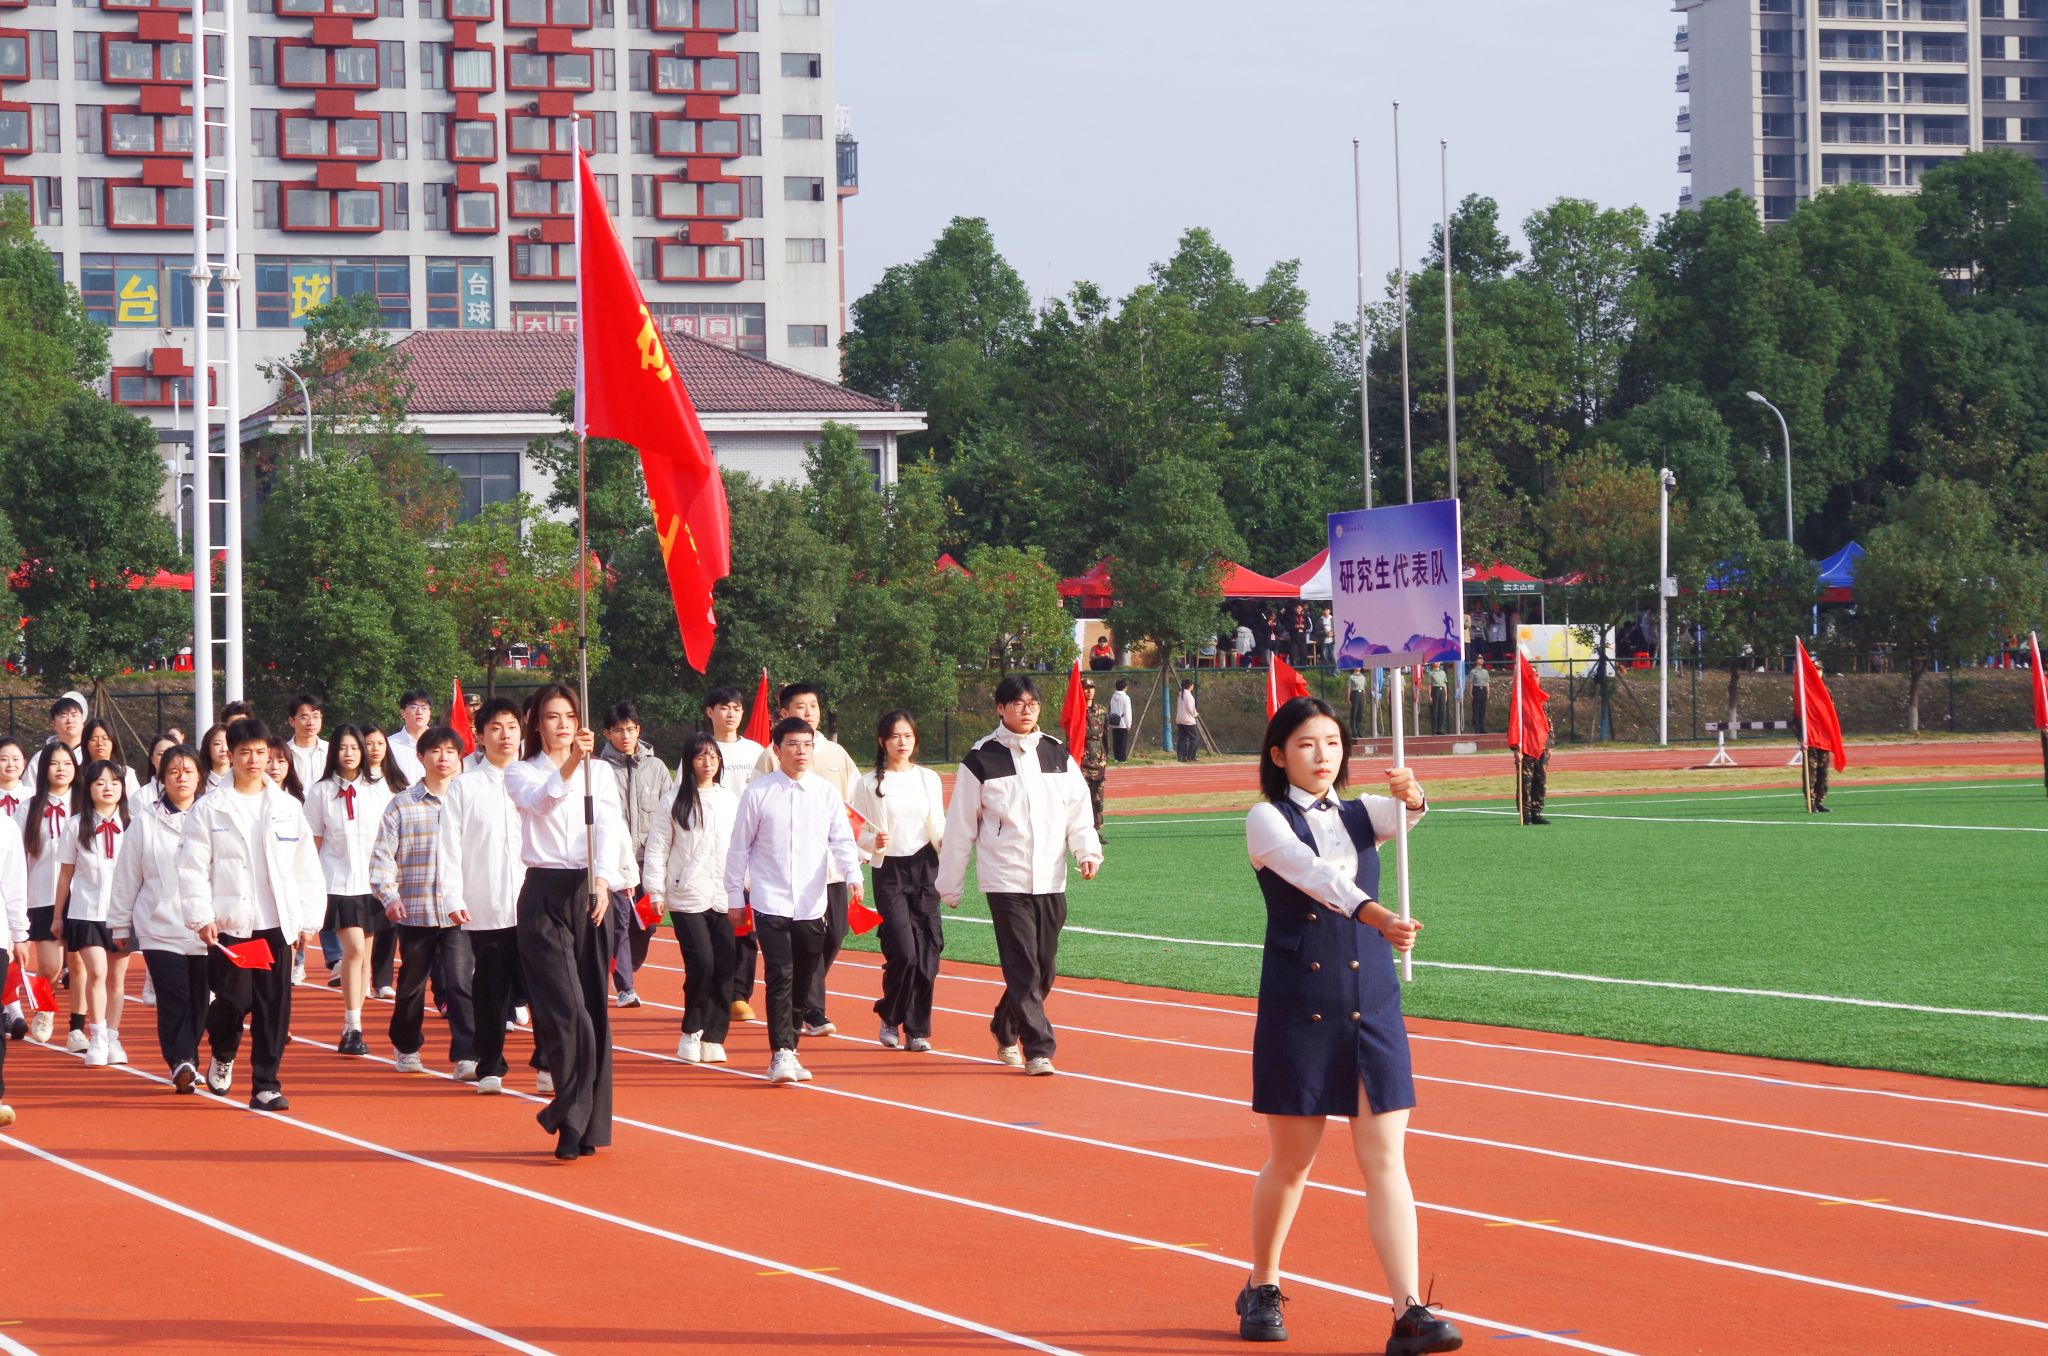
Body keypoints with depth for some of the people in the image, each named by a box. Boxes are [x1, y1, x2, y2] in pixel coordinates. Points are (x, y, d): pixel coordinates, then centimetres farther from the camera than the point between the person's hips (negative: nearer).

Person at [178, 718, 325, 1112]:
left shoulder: (289, 808, 10)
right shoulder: (209, 810, 2)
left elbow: (307, 869, 11)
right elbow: (192, 868, -2)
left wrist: (309, 918, 6)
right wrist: (202, 917, -10)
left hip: (276, 924, 2)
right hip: (229, 925, -2)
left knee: (274, 1006, -1)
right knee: (233, 1001, -6)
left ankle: (265, 1085, 6)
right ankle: (222, 1056, 25)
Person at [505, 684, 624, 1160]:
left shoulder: (600, 774, 11)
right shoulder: (522, 773, 5)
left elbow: (609, 825, -5)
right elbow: (540, 800, -18)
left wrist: (601, 879, -23)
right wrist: (569, 765, -37)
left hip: (591, 893, 2)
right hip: (544, 893, -2)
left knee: (592, 1008, 2)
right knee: (564, 1010, -11)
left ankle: (581, 1122, 9)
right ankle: (577, 1120, -5)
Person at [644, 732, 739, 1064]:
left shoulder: (731, 801, 12)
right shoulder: (674, 800, 2)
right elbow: (657, 846, 2)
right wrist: (655, 891, -2)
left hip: (724, 898, 4)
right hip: (686, 897, -3)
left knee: (725, 968, -2)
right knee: (701, 963, -14)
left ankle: (713, 1037, 7)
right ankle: (691, 1030, 5)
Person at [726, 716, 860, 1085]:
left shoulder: (827, 792, 5)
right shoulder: (758, 792, -1)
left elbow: (842, 839, 4)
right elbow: (739, 847, 6)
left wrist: (853, 875, -14)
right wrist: (735, 895, 7)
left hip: (812, 903, 3)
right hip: (770, 901, -3)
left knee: (805, 979, 8)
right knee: (781, 975, -14)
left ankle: (786, 1046, 22)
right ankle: (781, 1055, -16)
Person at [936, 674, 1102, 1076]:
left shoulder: (1059, 756, 9)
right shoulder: (980, 760, -1)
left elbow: (1078, 811, 12)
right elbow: (959, 827, 4)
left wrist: (1088, 851, -7)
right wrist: (950, 886, 6)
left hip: (1050, 881, 4)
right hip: (1005, 881, -4)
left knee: (1044, 968, 9)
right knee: (1023, 968, -12)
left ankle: (1005, 1031, 31)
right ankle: (1037, 1049, -10)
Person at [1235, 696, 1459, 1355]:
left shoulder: (1360, 814, 11)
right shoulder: (1266, 820, -3)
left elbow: (1404, 816, -11)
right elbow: (1312, 873, -22)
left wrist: (1411, 796, -35)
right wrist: (1376, 916, -38)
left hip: (1374, 1009, 3)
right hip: (1297, 1010, -3)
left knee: (1385, 1160, -4)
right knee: (1289, 1161, 7)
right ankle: (1262, 1290, 28)